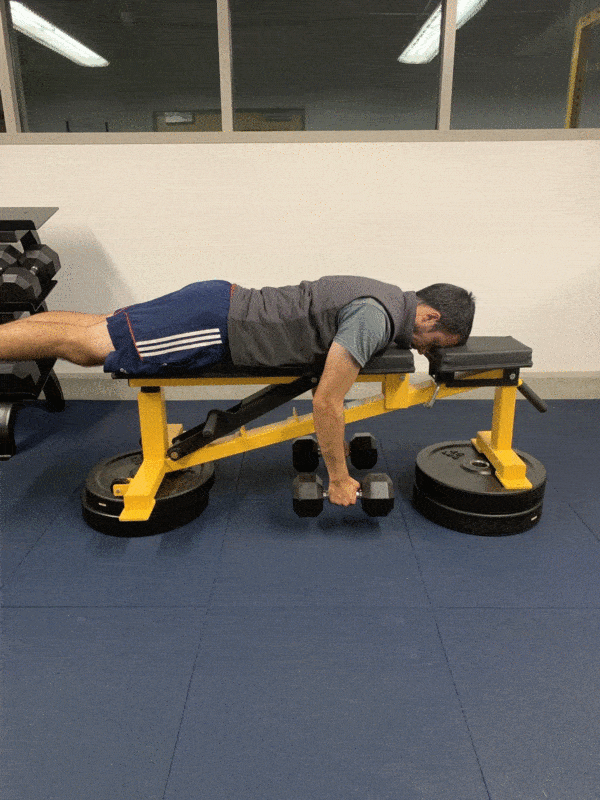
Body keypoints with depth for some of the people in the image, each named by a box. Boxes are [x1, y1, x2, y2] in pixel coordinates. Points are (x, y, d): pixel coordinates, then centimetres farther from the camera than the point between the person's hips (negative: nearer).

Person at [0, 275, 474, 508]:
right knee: (83, 343, -3)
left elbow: (328, 366, 25)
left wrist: (334, 440, 28)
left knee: (95, 332, 14)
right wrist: (339, 478, -10)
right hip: (216, 325, -9)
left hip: (222, 308, 9)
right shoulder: (377, 319, -19)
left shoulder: (385, 303, 12)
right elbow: (326, 401, -22)